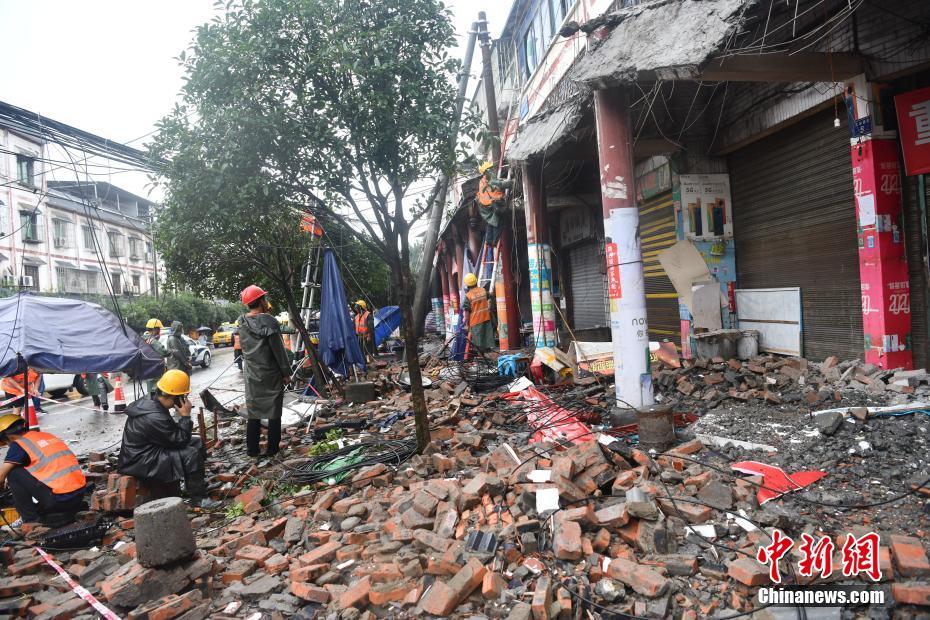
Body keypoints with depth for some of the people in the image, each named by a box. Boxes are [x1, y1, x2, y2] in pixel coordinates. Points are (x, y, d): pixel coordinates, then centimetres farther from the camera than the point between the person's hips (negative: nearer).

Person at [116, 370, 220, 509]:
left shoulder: (150, 400, 0)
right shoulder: (154, 418, -31)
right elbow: (180, 440, -22)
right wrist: (185, 416, -18)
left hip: (148, 450, 10)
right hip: (140, 463, -10)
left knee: (197, 442, 8)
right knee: (191, 454, -24)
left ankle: (199, 486, 15)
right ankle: (198, 498, -12)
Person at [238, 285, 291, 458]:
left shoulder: (242, 323, 2)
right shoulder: (269, 321, -16)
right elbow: (278, 350, -14)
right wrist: (286, 372, -4)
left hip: (251, 374, 5)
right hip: (271, 374, -5)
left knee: (253, 411, 13)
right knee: (273, 412, 6)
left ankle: (251, 449, 19)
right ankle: (272, 449, 12)